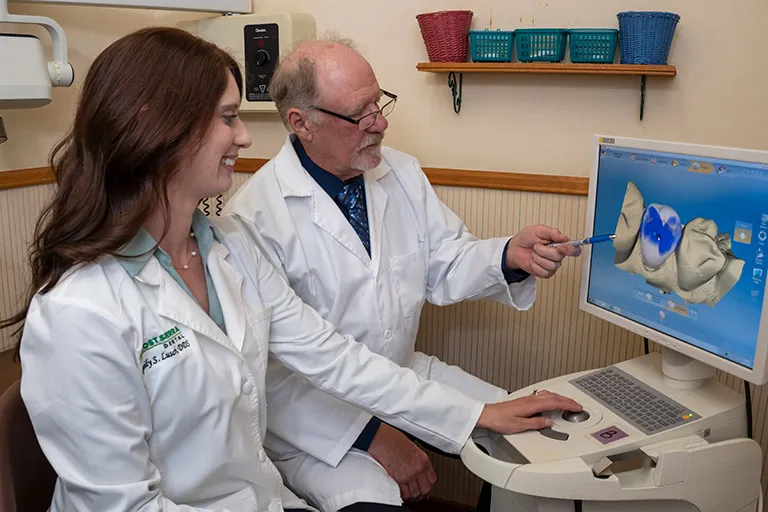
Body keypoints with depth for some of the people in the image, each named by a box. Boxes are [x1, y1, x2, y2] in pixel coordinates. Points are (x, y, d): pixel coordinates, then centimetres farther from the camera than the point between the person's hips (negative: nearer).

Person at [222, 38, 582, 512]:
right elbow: (267, 370, -19)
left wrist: (510, 256, -15)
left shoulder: (403, 172, 2)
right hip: (316, 415, -6)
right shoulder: (254, 216, -18)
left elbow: (447, 266, 6)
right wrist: (373, 435, -21)